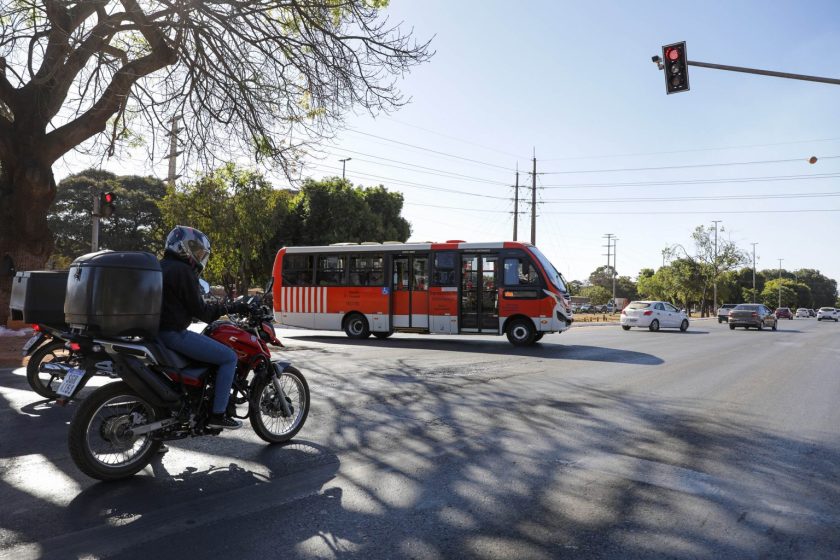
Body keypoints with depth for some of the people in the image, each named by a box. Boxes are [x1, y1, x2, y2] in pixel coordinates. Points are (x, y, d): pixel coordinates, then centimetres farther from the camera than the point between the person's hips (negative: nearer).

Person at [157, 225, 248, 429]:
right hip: (174, 334, -11)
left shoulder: (161, 267, 17)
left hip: (157, 331, 11)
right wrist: (230, 308, -8)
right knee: (229, 357, -8)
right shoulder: (182, 270, -14)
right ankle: (217, 414, -8)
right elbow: (198, 309, -16)